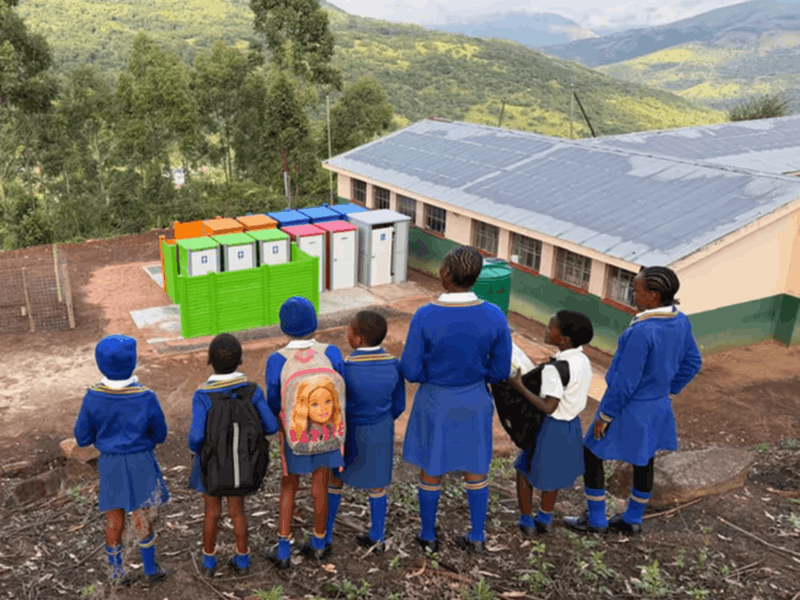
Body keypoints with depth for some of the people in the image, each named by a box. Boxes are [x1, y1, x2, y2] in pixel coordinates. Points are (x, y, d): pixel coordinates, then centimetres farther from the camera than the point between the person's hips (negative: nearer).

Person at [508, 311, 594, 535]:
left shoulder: (554, 369, -28)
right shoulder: (583, 361, -3)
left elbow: (548, 407, -29)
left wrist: (519, 386, -25)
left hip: (552, 428, -7)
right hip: (572, 426, 7)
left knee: (525, 469, 15)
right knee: (552, 472, 25)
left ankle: (526, 522, 25)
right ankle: (545, 519, 41)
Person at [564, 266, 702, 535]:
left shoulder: (642, 331, -31)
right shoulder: (681, 322, -6)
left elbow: (626, 381, -25)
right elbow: (692, 363, 8)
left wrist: (605, 415, -14)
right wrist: (667, 390, 17)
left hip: (629, 409, -8)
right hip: (657, 407, 8)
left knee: (591, 454, 10)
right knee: (644, 460, 21)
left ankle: (595, 520, 23)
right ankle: (632, 519, 38)